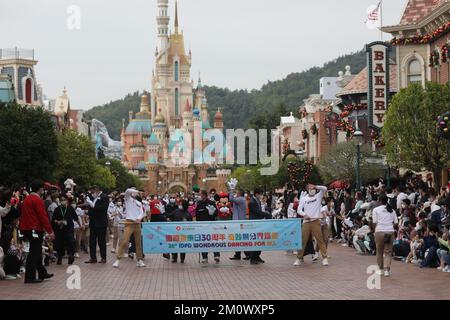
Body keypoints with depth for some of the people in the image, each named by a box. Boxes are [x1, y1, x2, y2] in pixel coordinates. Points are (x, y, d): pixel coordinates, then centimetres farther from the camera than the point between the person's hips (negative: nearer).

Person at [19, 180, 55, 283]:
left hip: (26, 229, 10)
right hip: (35, 230, -10)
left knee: (37, 252, 17)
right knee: (34, 253, -5)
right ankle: (30, 277, -4)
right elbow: (43, 217, -18)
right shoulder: (38, 200, -15)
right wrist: (50, 231, -16)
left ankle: (42, 273, 27)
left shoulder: (27, 199, 13)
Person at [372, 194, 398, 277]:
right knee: (388, 252, 4)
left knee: (380, 251, 11)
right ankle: (387, 269, -5)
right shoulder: (391, 210, 9)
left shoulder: (376, 210, 0)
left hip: (380, 232, -2)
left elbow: (374, 222, -3)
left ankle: (381, 269, 18)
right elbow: (396, 222, 6)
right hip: (390, 232, 2)